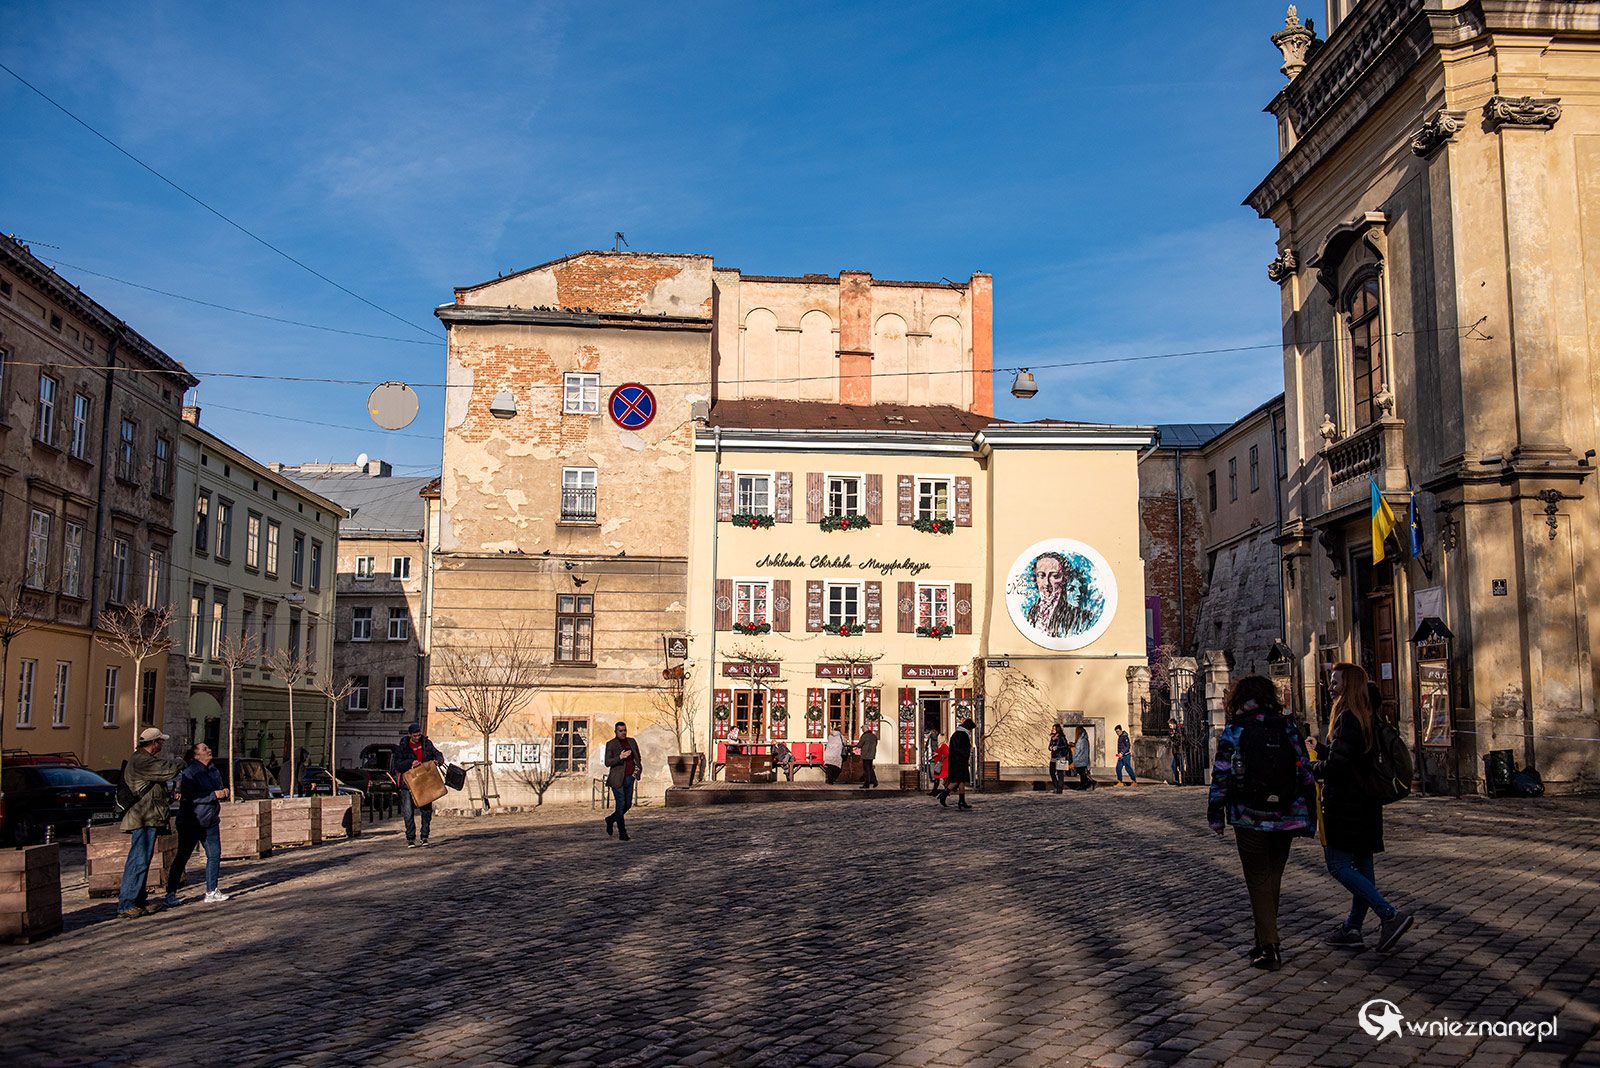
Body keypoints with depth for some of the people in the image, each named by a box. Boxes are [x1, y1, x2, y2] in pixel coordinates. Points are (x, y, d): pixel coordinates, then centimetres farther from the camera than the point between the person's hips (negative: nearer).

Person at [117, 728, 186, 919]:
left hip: (147, 818, 11)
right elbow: (170, 769, -21)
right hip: (143, 819, -11)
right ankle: (125, 905, -8)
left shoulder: (144, 760, 19)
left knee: (141, 861, 15)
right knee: (138, 862, -10)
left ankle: (137, 902, 21)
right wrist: (177, 761, -1)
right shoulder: (140, 762, -16)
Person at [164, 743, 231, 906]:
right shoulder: (188, 773, -13)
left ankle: (211, 892, 11)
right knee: (182, 857, 0)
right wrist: (214, 795, -23)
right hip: (190, 823, -7)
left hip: (211, 822, 7)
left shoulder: (214, 771, 11)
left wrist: (224, 793, -1)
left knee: (215, 855, 3)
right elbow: (189, 796, -24)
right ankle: (171, 893, 11)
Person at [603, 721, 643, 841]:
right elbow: (607, 762, -11)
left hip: (630, 778, 6)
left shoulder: (632, 741, 11)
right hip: (617, 779, -6)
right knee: (621, 804, -7)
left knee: (628, 804, 10)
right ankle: (622, 833, 0)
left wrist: (638, 769, 7)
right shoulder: (611, 744, -4)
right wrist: (620, 757, -24)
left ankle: (610, 820, 33)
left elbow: (638, 757, 22)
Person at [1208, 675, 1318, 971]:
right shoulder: (1288, 728, 4)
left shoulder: (1234, 731, -4)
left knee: (1258, 881, 3)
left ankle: (1270, 948, -5)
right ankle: (1265, 941, 25)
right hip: (1285, 818, 4)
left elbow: (1220, 775, -6)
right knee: (1273, 880, 15)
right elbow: (1306, 772, 4)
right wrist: (1308, 818, 10)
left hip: (1250, 818, -3)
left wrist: (1215, 816, 4)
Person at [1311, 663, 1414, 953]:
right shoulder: (1369, 718, 12)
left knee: (1338, 865, -7)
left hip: (1345, 806, -10)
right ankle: (1352, 929, 18)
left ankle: (1390, 915, -13)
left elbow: (1335, 766, -23)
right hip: (1366, 804, 10)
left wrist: (1311, 767, -4)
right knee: (1362, 865, 11)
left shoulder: (1347, 719, -18)